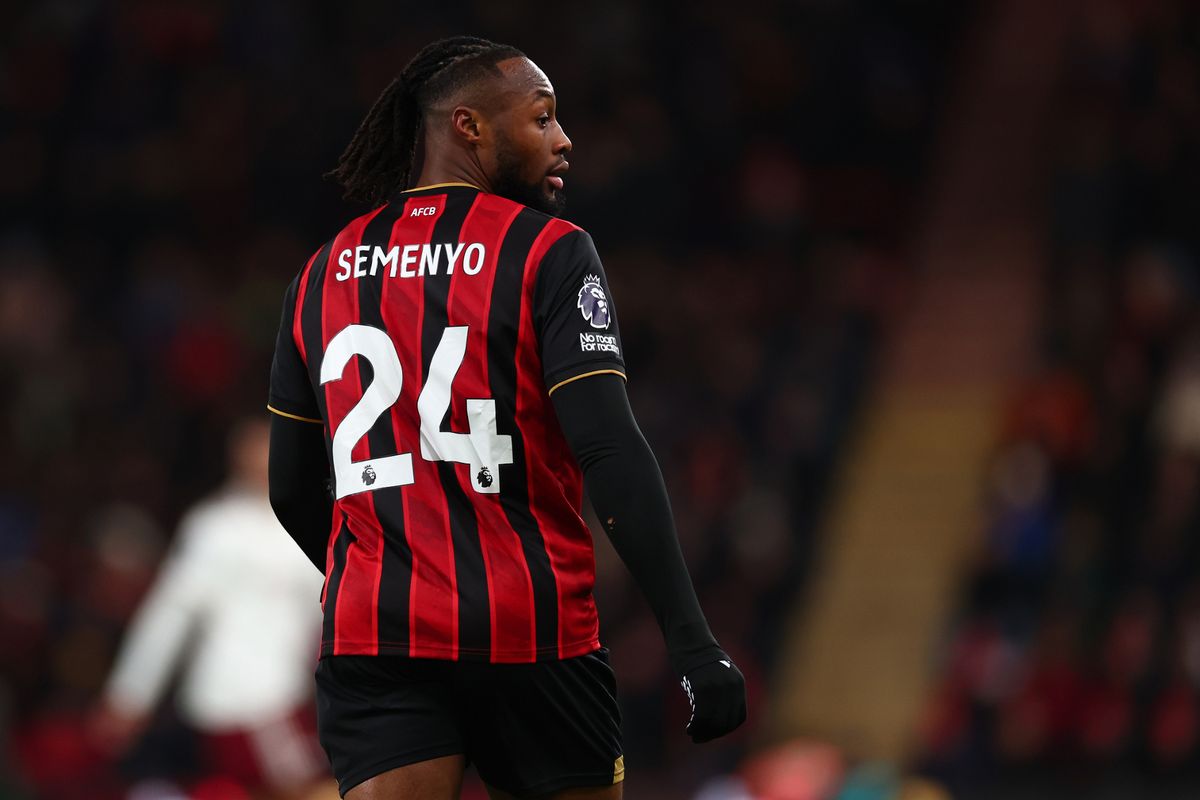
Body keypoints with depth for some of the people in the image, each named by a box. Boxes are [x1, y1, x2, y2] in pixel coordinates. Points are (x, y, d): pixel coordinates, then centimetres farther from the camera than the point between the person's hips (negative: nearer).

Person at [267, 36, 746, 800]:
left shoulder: (325, 273, 12)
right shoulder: (548, 254, -4)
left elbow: (293, 492, 17)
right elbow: (614, 456, -13)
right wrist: (693, 643, -14)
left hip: (373, 645, 4)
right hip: (530, 636, -4)